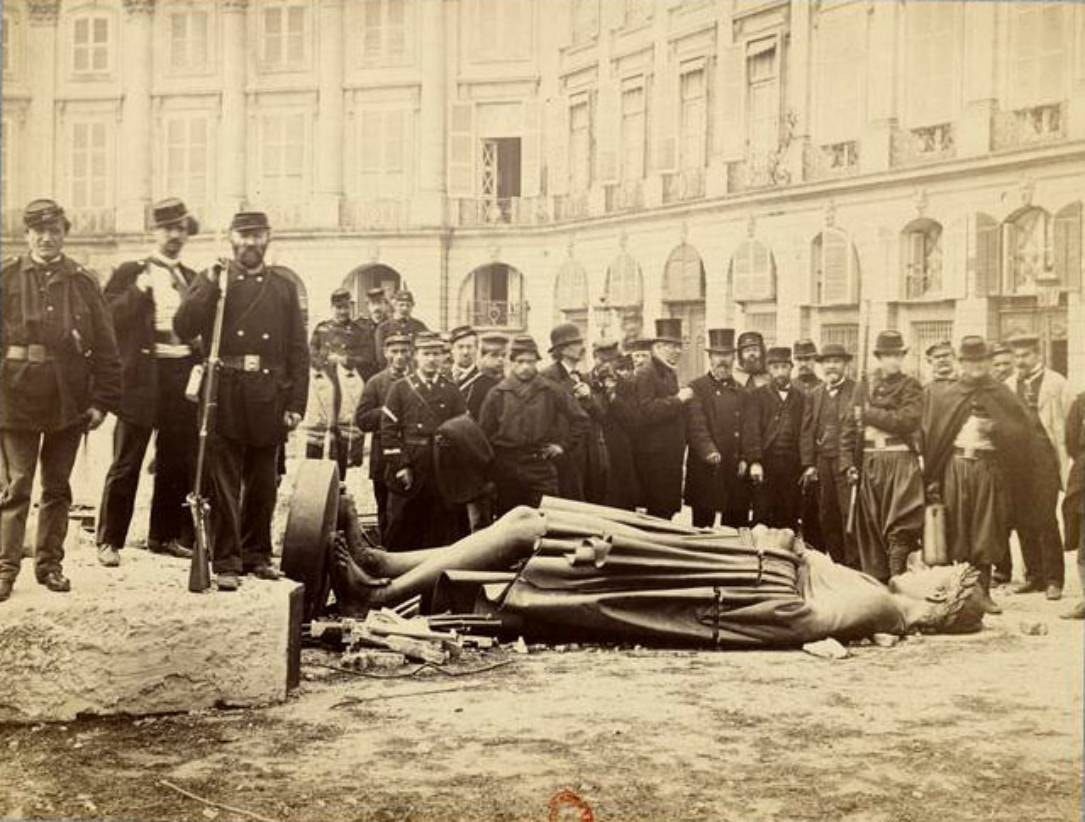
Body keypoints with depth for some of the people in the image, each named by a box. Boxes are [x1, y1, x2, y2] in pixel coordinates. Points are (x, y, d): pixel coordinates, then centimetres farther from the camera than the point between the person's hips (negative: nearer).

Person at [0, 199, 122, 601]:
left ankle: (50, 563, 22)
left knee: (58, 487, 11)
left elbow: (105, 346, 4)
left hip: (69, 401, 2)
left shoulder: (85, 282, 4)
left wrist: (102, 400, -2)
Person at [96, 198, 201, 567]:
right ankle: (109, 540, 5)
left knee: (177, 463, 9)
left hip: (183, 373, 5)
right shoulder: (130, 272, 3)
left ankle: (165, 535, 21)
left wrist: (201, 359, 4)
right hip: (143, 376, -5)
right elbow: (108, 317, -7)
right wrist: (137, 291, -19)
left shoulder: (192, 278, 17)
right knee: (126, 463, -2)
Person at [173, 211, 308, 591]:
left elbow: (298, 350, 8)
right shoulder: (212, 280, 6)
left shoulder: (284, 286, 10)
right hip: (225, 395, -2)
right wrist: (212, 287, -15)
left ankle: (257, 554, 24)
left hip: (268, 398, 2)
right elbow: (182, 328, -6)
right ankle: (226, 562, 4)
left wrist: (296, 403, 1)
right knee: (224, 482, -2)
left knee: (262, 482, 11)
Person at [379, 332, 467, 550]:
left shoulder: (452, 391, 9)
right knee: (402, 532, 4)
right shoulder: (400, 388, 4)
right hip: (408, 472, -1)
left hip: (443, 472, 1)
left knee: (442, 531, 3)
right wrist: (400, 466, -8)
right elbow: (388, 431, 0)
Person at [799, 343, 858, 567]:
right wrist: (808, 464, 4)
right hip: (822, 463, 5)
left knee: (849, 513, -7)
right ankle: (835, 563, 17)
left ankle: (853, 563, 0)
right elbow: (807, 431, 12)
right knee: (826, 516, 8)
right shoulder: (815, 395, 15)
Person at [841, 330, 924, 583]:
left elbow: (908, 420, -12)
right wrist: (848, 464, 3)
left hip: (900, 461, -3)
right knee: (870, 525, 7)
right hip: (869, 462, 3)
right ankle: (874, 581, 16)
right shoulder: (864, 386, 13)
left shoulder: (910, 386, 4)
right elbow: (850, 427, 11)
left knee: (900, 526, -9)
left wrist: (870, 414, -8)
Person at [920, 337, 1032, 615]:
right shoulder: (945, 394, 9)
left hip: (990, 468, 0)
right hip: (955, 466, 0)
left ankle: (983, 592, 6)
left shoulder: (1002, 395, 9)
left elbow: (1021, 431, 5)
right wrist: (932, 476, -2)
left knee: (986, 533, 0)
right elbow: (931, 430, 7)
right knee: (957, 531, 1)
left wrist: (995, 428, -12)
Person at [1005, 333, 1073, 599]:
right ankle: (1033, 575, 18)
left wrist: (1067, 462, -11)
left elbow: (1069, 422, -3)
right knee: (1023, 521, 6)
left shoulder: (1056, 383, 1)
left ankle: (1053, 579, 2)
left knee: (1045, 519, -7)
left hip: (1045, 458, -4)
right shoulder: (1008, 386, 13)